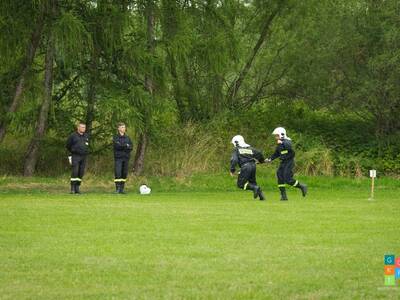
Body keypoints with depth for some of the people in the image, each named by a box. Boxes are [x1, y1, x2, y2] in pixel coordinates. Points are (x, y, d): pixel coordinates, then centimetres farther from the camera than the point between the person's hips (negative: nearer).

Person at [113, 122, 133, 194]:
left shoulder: (127, 138, 14)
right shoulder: (115, 137, 2)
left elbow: (131, 147, 4)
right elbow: (117, 145, -13)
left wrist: (122, 146, -11)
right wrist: (126, 146, -10)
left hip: (126, 158, 4)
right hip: (118, 158, -4)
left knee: (124, 174, 2)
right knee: (118, 173, -11)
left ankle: (122, 188, 6)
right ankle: (117, 188, -11)